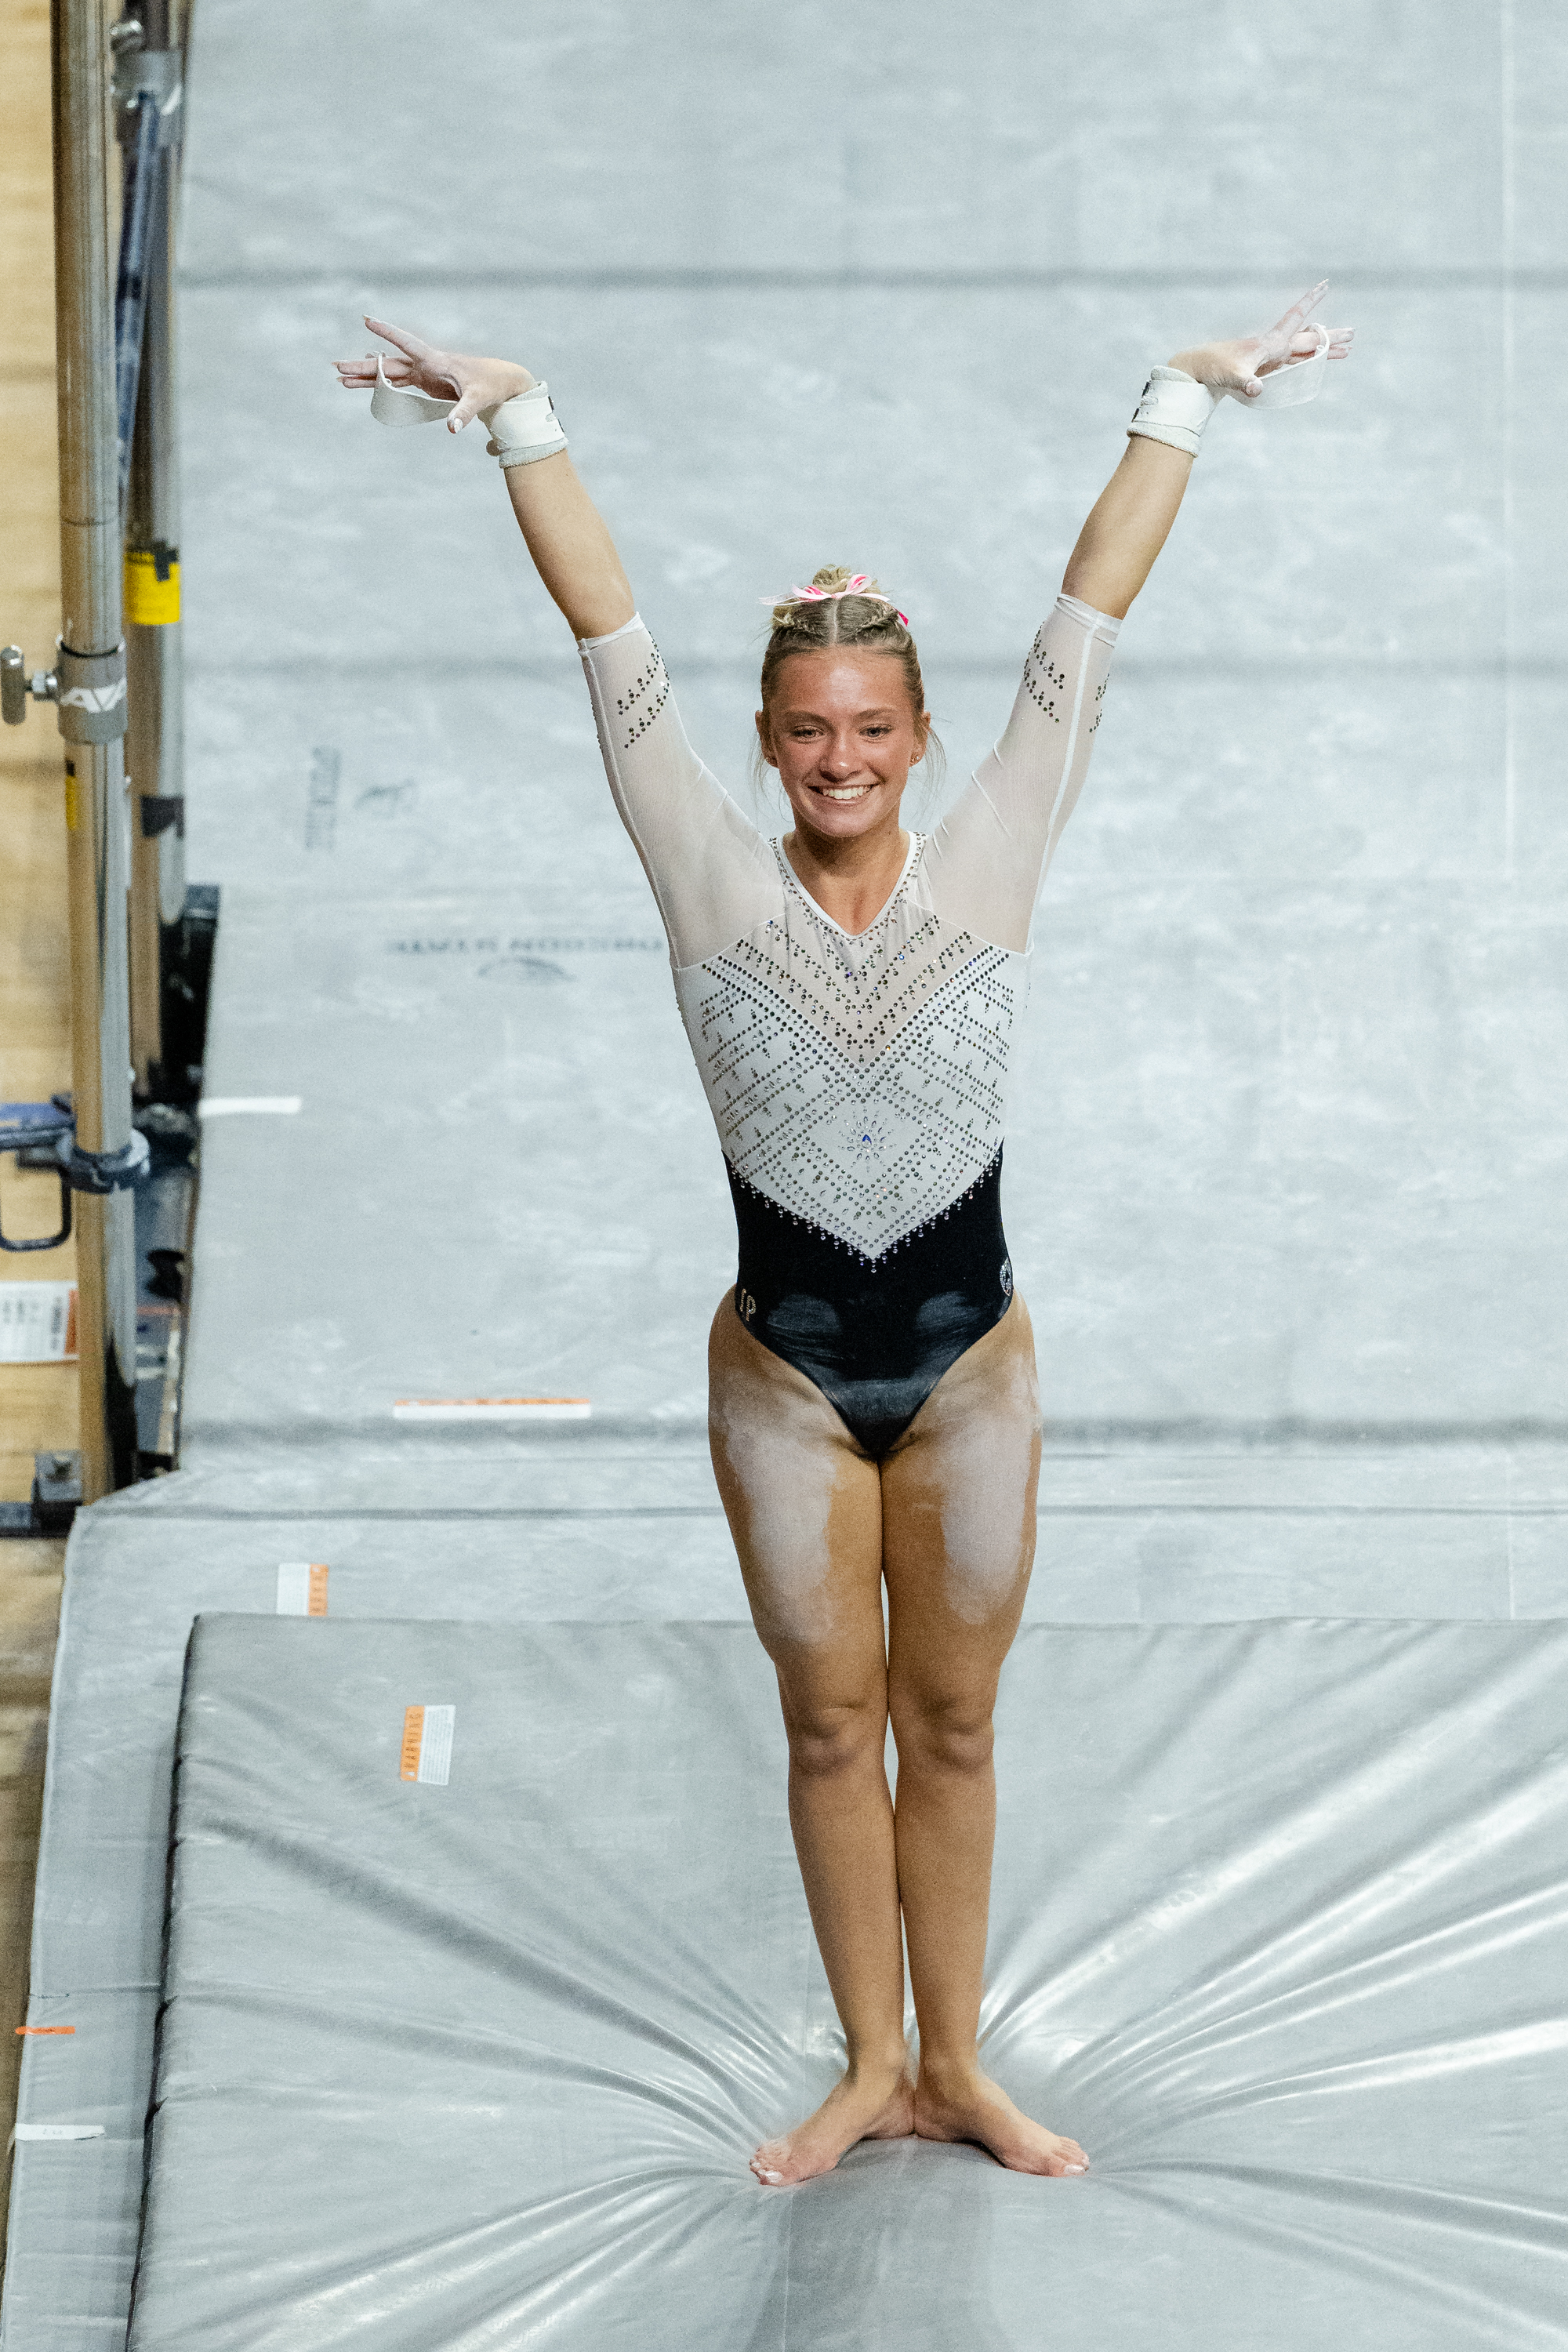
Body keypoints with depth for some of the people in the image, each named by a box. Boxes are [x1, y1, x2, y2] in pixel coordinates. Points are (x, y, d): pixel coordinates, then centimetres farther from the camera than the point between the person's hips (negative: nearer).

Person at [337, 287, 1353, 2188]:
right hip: (785, 1374, 0)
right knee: (832, 1725, 13)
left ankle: (955, 2064, 29)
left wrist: (1180, 407, -8)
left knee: (952, 1721, 14)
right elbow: (608, 637, -12)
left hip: (970, 1367, 1)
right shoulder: (715, 889, -9)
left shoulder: (990, 869, -7)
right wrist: (518, 422, -16)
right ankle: (870, 2069, 28)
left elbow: (1089, 618, -8)